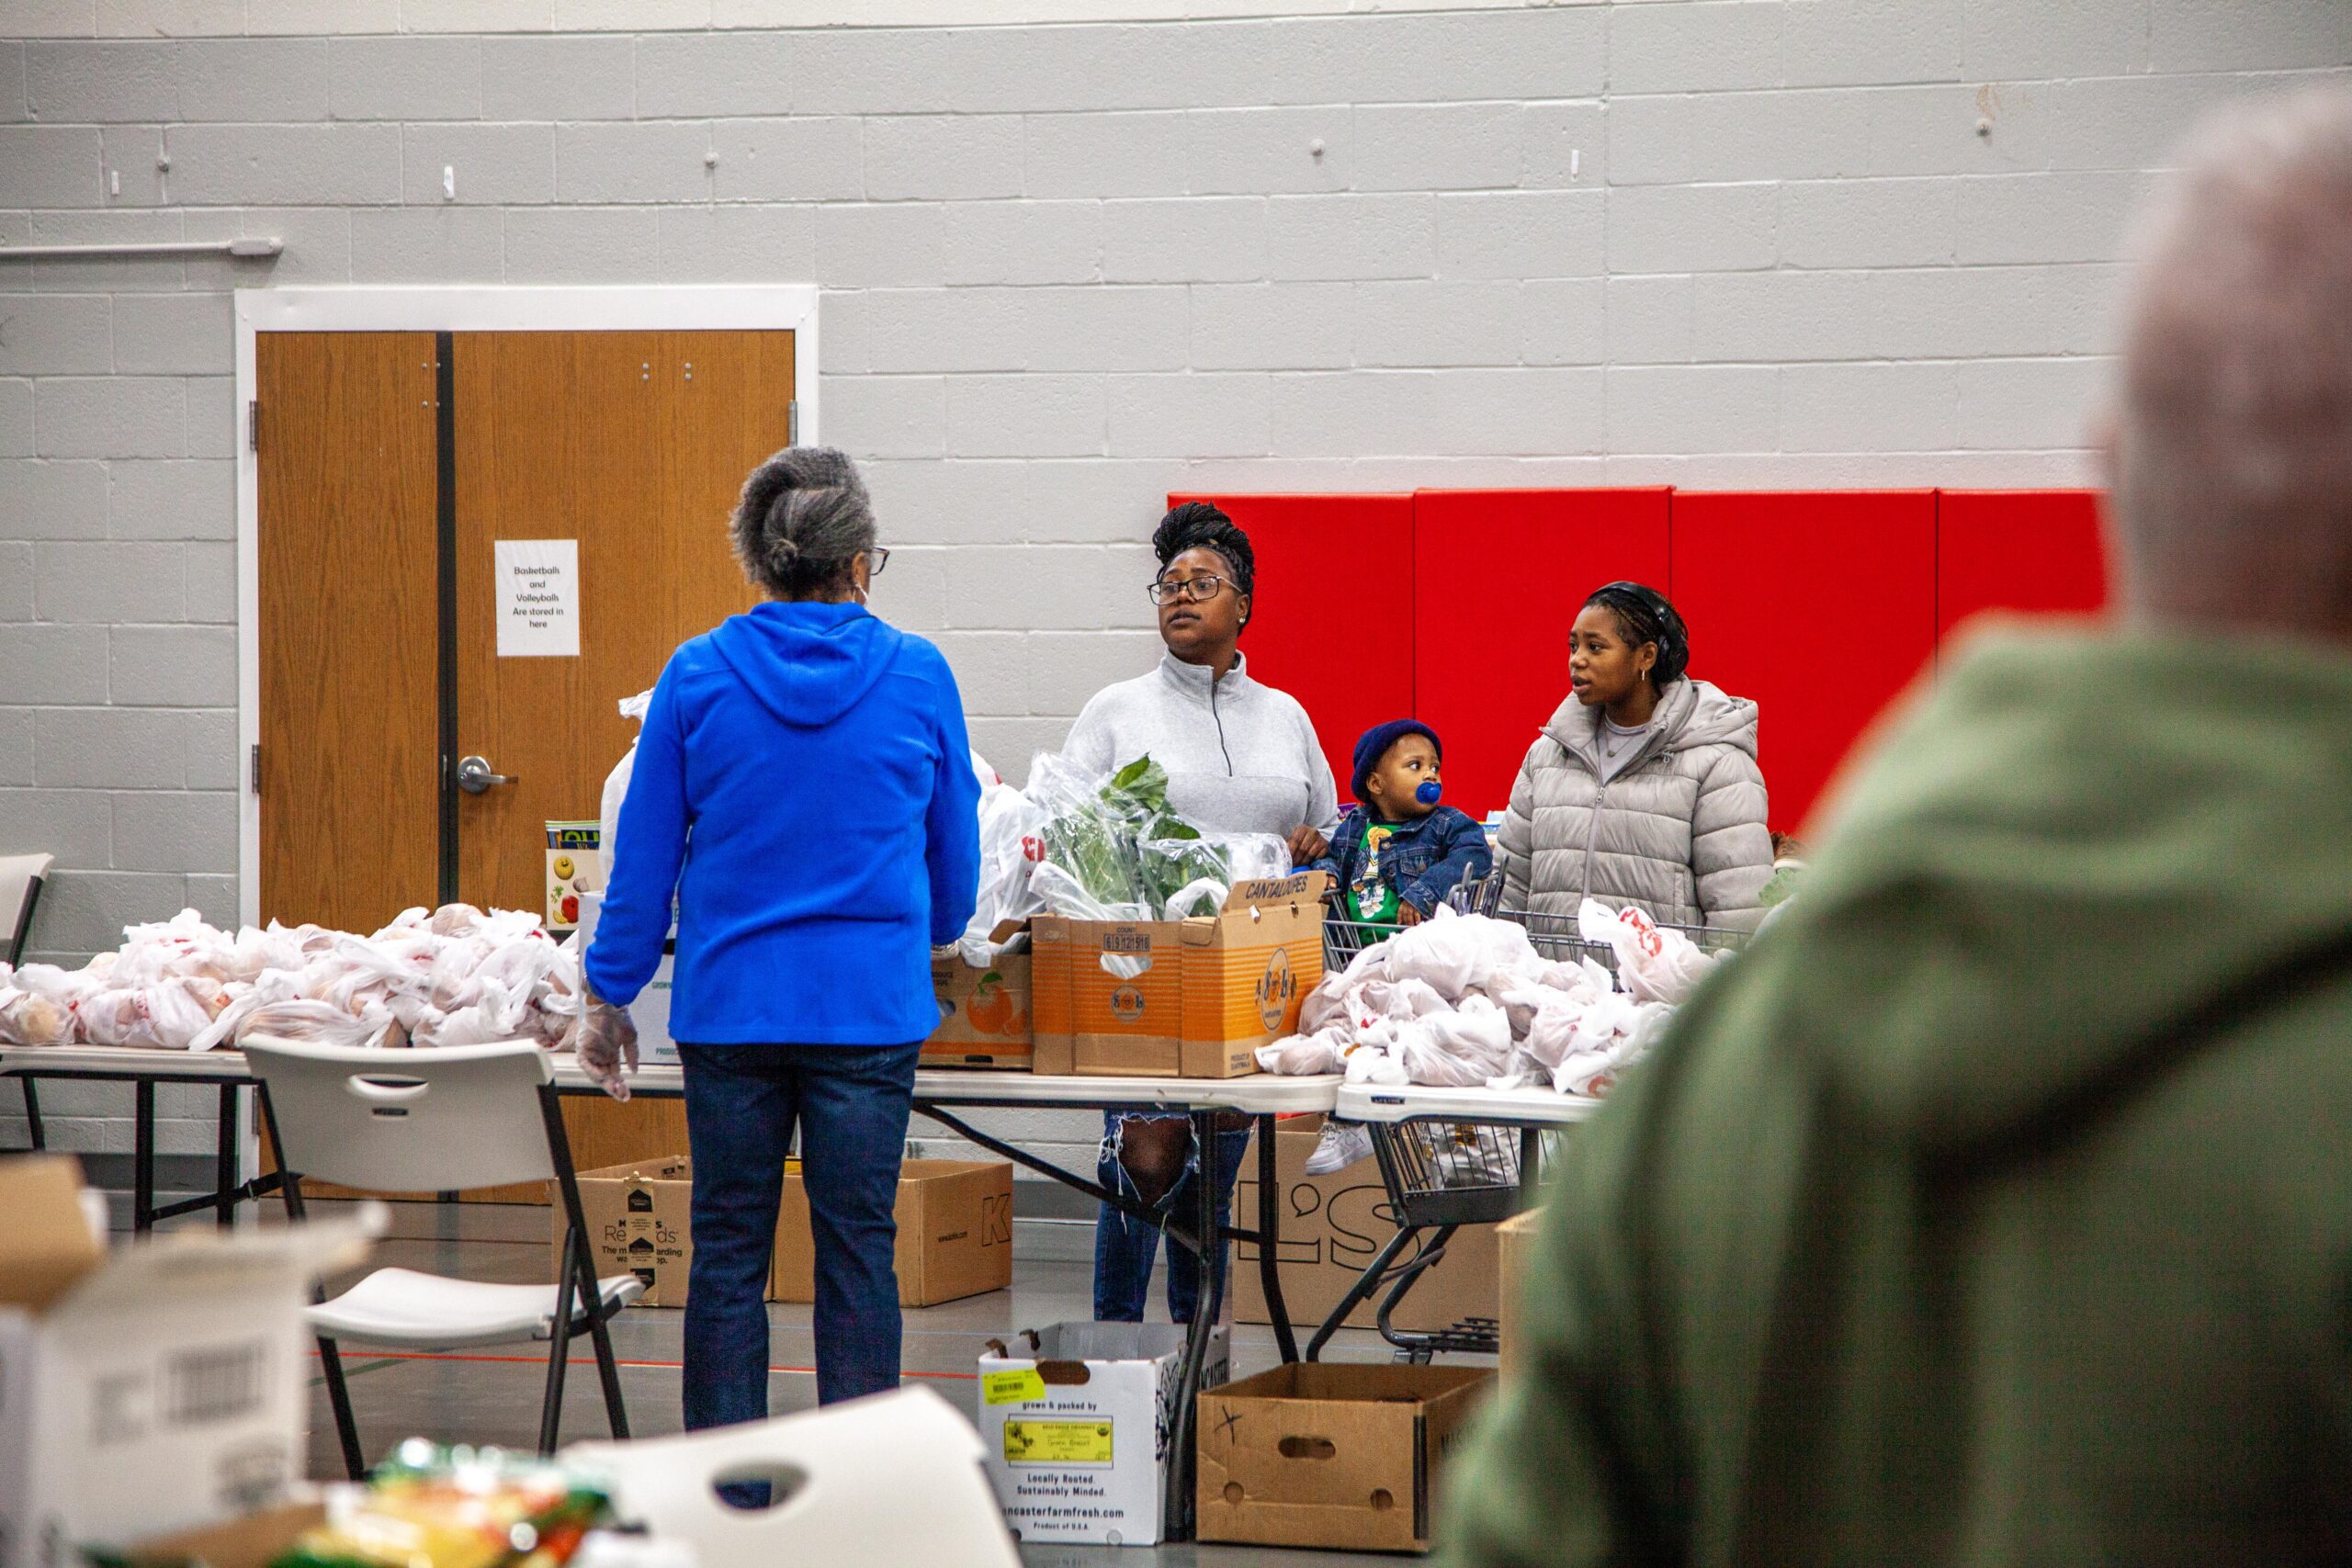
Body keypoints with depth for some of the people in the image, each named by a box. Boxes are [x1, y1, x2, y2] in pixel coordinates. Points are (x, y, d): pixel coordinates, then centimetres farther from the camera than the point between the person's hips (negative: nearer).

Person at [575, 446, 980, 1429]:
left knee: (729, 1248, 8)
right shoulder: (918, 677, -2)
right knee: (857, 1247, 5)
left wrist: (610, 996, 11)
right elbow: (956, 864, 9)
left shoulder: (697, 676, -2)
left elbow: (645, 856, 1)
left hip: (729, 1003, 1)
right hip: (872, 1005, 0)